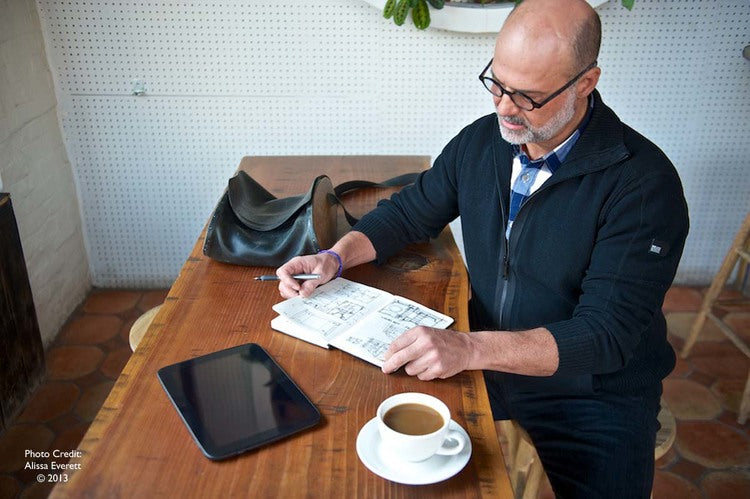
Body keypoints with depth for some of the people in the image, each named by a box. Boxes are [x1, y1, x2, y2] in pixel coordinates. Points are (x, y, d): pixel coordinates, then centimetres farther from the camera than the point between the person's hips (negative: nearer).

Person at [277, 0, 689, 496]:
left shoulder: (643, 182, -18)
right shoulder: (481, 141, 0)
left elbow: (606, 335, -23)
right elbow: (409, 212, 14)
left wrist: (470, 348, -36)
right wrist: (336, 257, -4)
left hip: (592, 399, -3)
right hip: (484, 371, 4)